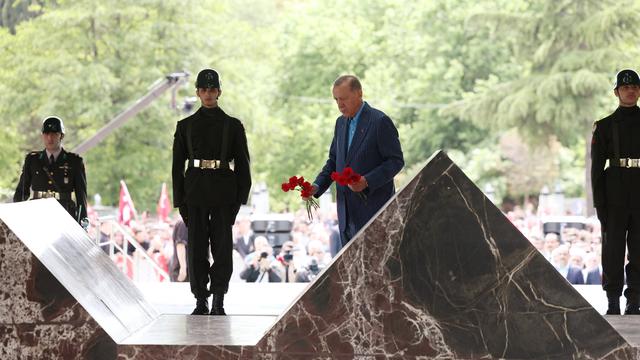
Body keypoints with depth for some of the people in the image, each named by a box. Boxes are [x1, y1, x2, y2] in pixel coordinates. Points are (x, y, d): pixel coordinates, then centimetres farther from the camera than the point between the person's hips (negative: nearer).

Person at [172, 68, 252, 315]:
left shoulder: (233, 126, 7)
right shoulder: (186, 126, 8)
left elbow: (242, 165, 6)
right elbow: (177, 166, 8)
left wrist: (240, 198, -2)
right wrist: (179, 201, 1)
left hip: (223, 194, -1)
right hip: (195, 193, 1)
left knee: (222, 246, -3)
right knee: (196, 247, 0)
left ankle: (218, 300, 5)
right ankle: (201, 301, 7)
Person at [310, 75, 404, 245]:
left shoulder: (380, 121, -10)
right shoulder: (341, 123, 15)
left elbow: (396, 161, -11)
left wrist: (367, 181, -22)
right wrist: (317, 186, 4)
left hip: (373, 208, -7)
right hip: (347, 211, 7)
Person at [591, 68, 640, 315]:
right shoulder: (605, 126, 6)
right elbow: (596, 168, 3)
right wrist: (599, 203, -5)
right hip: (616, 194, -1)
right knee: (613, 246, -1)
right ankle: (613, 302, 4)